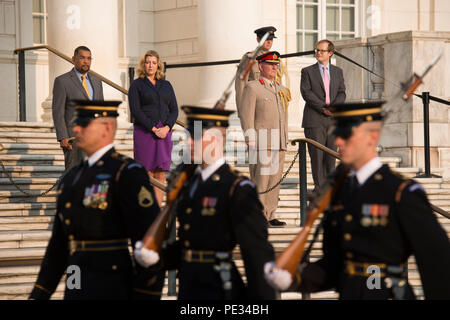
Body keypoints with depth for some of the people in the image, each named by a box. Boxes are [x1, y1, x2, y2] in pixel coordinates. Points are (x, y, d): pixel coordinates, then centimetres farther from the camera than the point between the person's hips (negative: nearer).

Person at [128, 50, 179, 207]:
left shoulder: (166, 85, 14)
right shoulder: (136, 85, 2)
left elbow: (174, 110, 8)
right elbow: (135, 111, -8)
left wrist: (166, 128, -9)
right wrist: (153, 129, -15)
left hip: (164, 133, 4)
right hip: (144, 133, -4)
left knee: (160, 175, 2)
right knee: (147, 175, -6)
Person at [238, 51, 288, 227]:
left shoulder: (280, 89, 18)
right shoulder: (252, 88, -3)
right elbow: (246, 115, -8)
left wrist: (285, 139, 19)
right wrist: (250, 140, -14)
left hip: (279, 144, 7)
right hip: (261, 142, -7)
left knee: (275, 180, 6)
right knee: (260, 179, -8)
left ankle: (269, 216, 10)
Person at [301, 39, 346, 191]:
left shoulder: (338, 71, 15)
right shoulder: (307, 71, 5)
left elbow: (341, 93, 7)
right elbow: (306, 93, -6)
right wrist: (323, 108, -15)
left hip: (333, 120, 3)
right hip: (314, 120, -3)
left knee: (331, 155, 3)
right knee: (317, 155, -5)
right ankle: (319, 188, -2)